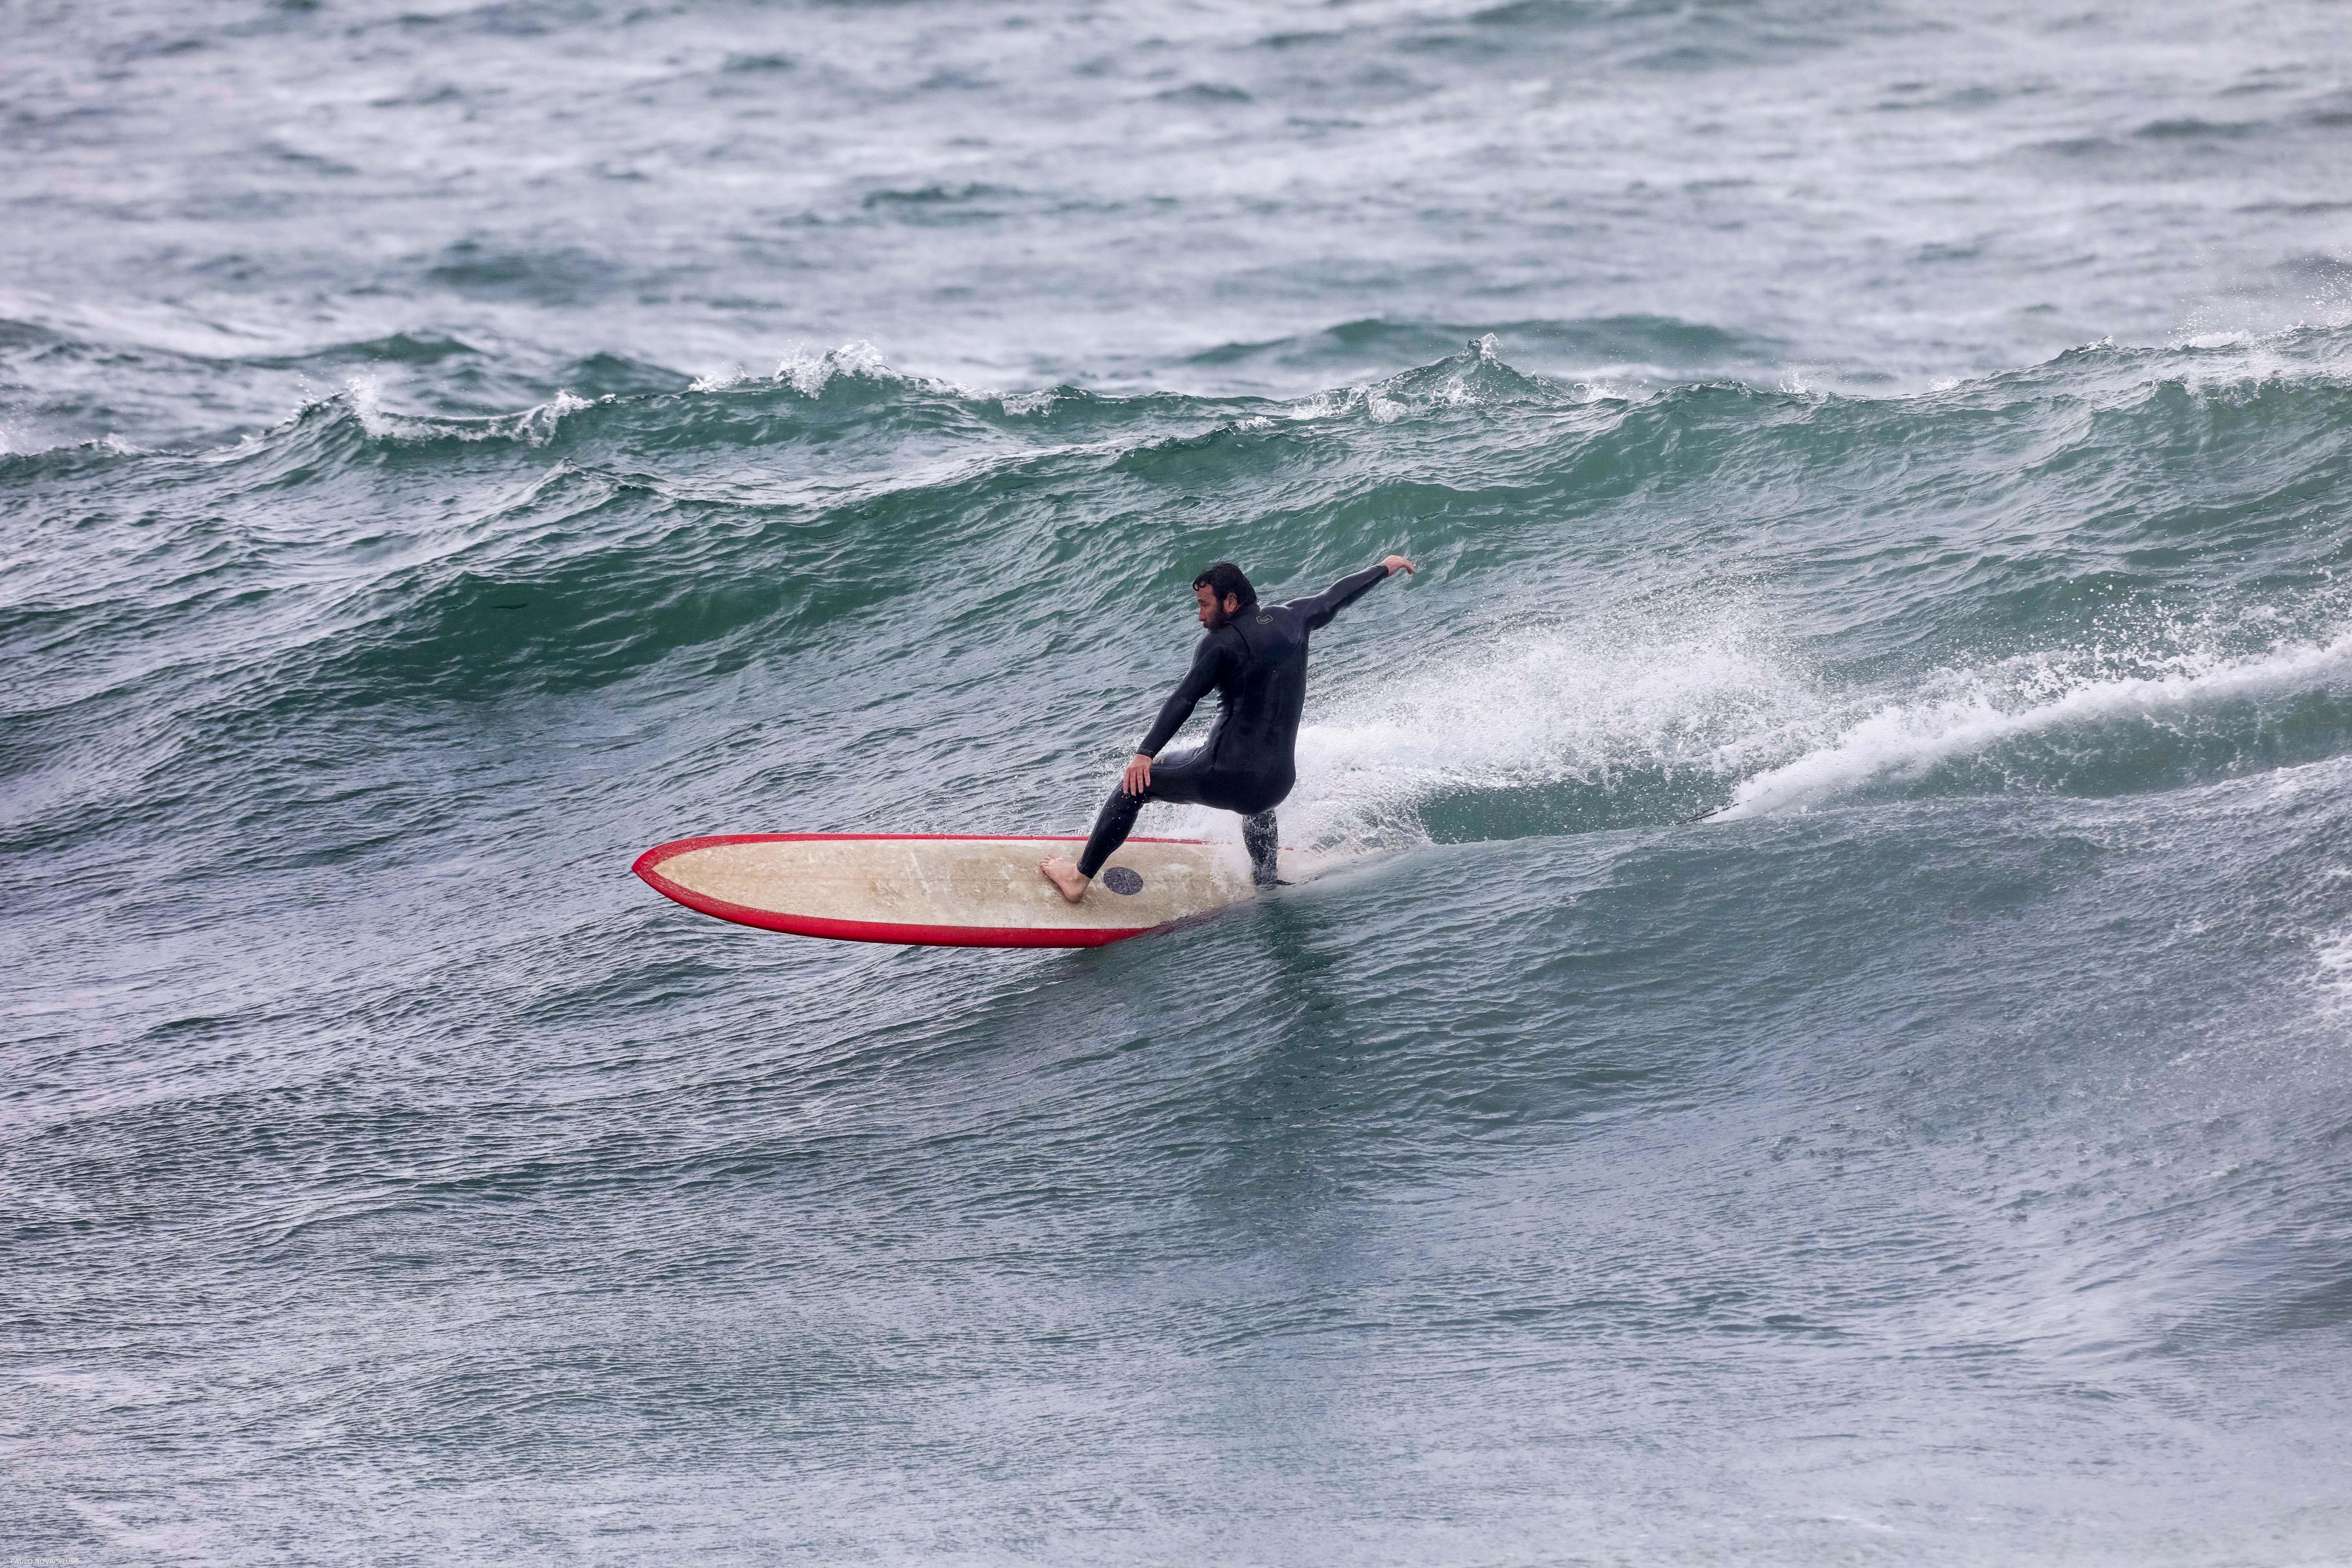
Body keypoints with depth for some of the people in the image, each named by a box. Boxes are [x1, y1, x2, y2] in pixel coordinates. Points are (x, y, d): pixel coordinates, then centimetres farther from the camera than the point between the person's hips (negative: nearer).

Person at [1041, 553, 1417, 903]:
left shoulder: (1221, 643, -8)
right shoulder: (1291, 619, 8)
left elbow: (1184, 701, -19)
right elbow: (1337, 596, 25)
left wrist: (1145, 754, -26)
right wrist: (1385, 568, 42)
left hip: (1226, 775, -6)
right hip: (1277, 784, 6)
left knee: (1135, 785, 11)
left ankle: (1079, 878, 9)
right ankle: (1266, 881, 52)